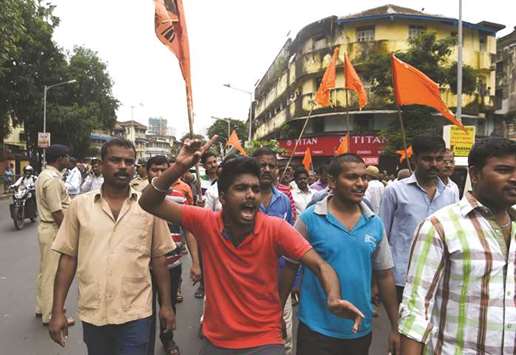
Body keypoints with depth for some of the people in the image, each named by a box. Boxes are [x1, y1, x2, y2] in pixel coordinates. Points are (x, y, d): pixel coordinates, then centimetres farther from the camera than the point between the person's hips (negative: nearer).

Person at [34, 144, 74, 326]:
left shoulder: (44, 175, 11)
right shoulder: (53, 179, -22)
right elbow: (57, 212, -23)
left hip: (46, 228, 11)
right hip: (54, 230, -11)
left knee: (46, 271, 20)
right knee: (52, 273, 1)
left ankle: (42, 307, 34)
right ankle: (51, 314, 13)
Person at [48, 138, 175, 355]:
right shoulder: (79, 205, -2)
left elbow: (159, 258, 2)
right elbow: (68, 258, 2)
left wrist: (166, 304, 3)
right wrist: (57, 311, 1)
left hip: (135, 314, -1)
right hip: (92, 314, 2)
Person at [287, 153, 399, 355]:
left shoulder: (375, 224, -1)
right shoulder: (310, 218, -12)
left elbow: (385, 275, 6)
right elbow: (290, 267, -6)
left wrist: (395, 327, 8)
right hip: (317, 330, -4)